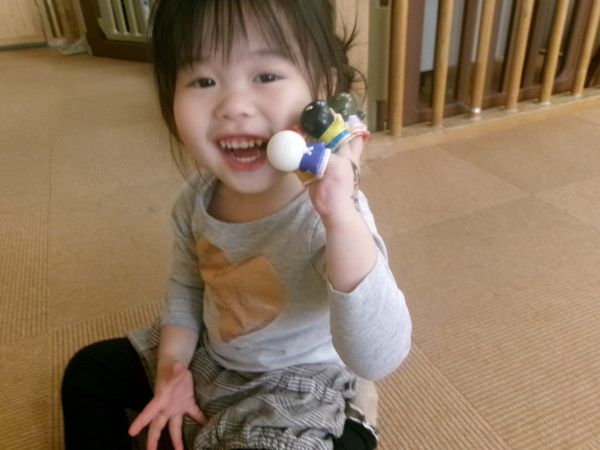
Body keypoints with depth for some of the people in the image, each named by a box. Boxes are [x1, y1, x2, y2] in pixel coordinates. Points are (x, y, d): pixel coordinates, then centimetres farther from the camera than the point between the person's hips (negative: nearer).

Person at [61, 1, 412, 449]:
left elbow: (379, 361, -43)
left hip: (294, 388, -5)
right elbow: (187, 286, 3)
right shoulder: (198, 196, -14)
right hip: (209, 356, 6)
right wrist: (171, 365, -8)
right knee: (89, 371, 14)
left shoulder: (328, 216, -34)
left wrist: (340, 215, -52)